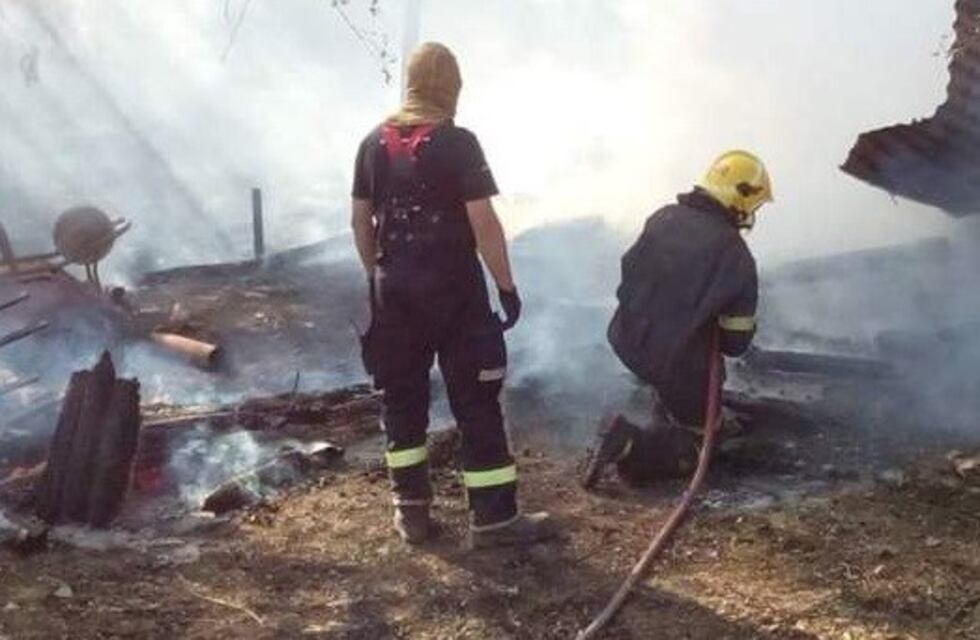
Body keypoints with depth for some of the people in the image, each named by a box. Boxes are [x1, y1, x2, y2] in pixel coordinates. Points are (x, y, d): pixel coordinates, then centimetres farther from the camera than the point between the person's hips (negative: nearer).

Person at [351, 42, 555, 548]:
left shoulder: (374, 143, 6)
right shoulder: (457, 143, -11)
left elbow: (360, 221, 10)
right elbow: (483, 223, -16)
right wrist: (507, 286, -9)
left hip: (394, 290, 5)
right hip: (452, 289, -5)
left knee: (402, 398, 13)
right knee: (476, 402, 0)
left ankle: (412, 510, 17)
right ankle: (493, 517, 2)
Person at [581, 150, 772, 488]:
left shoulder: (663, 218, -5)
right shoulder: (735, 256, -20)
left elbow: (629, 273, 10)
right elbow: (736, 341, -14)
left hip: (628, 342, 7)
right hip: (681, 365, -6)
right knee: (693, 448, 11)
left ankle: (665, 415, 37)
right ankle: (630, 446, -13)